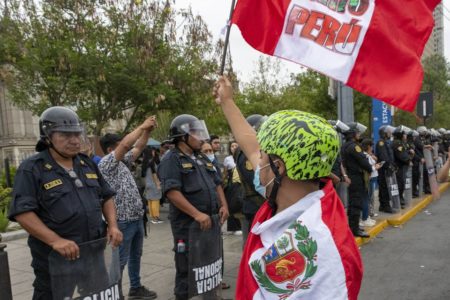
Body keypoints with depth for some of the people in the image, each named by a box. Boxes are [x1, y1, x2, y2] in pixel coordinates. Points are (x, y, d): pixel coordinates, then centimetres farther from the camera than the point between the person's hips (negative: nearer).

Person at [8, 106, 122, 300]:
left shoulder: (87, 164, 9)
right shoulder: (32, 169, -9)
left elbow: (106, 197, 13)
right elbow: (23, 212, -17)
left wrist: (112, 225, -2)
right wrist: (55, 240, -27)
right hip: (55, 258, -5)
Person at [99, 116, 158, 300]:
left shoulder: (123, 162, 14)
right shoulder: (106, 163, -10)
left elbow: (138, 147, 14)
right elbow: (126, 144, -21)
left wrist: (148, 130, 0)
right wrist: (143, 126, -14)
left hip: (137, 218, 9)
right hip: (123, 220, -9)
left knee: (135, 256, 18)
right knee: (120, 260, 2)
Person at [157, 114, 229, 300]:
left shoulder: (202, 159, 15)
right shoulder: (172, 160, -11)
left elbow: (217, 184, 20)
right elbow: (172, 192, -22)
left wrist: (224, 206, 4)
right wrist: (197, 214, -25)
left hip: (210, 223, 8)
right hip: (188, 224, -8)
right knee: (188, 269, 4)